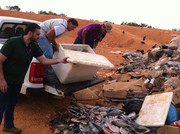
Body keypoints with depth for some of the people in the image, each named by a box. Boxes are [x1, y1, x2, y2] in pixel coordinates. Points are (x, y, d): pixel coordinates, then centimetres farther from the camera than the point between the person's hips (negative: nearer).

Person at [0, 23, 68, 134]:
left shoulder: (34, 46, -3)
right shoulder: (13, 42, -23)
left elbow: (44, 60, -2)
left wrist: (60, 60, -14)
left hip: (18, 81, 7)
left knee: (11, 105, 21)